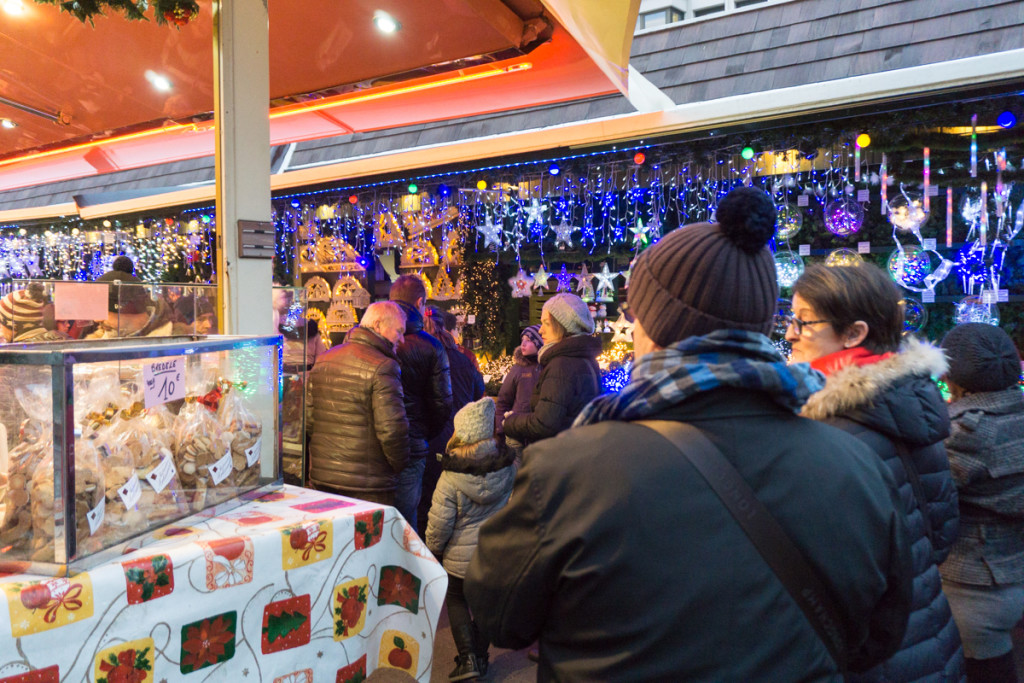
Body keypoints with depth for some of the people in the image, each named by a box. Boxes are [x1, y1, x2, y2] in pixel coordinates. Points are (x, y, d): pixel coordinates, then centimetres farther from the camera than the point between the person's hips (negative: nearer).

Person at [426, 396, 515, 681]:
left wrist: (433, 549, 4)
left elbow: (439, 524, -15)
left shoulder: (451, 478, -21)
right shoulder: (509, 466, -13)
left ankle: (468, 657, 8)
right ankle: (480, 655, 29)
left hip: (462, 556, -3)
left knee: (456, 599, 18)